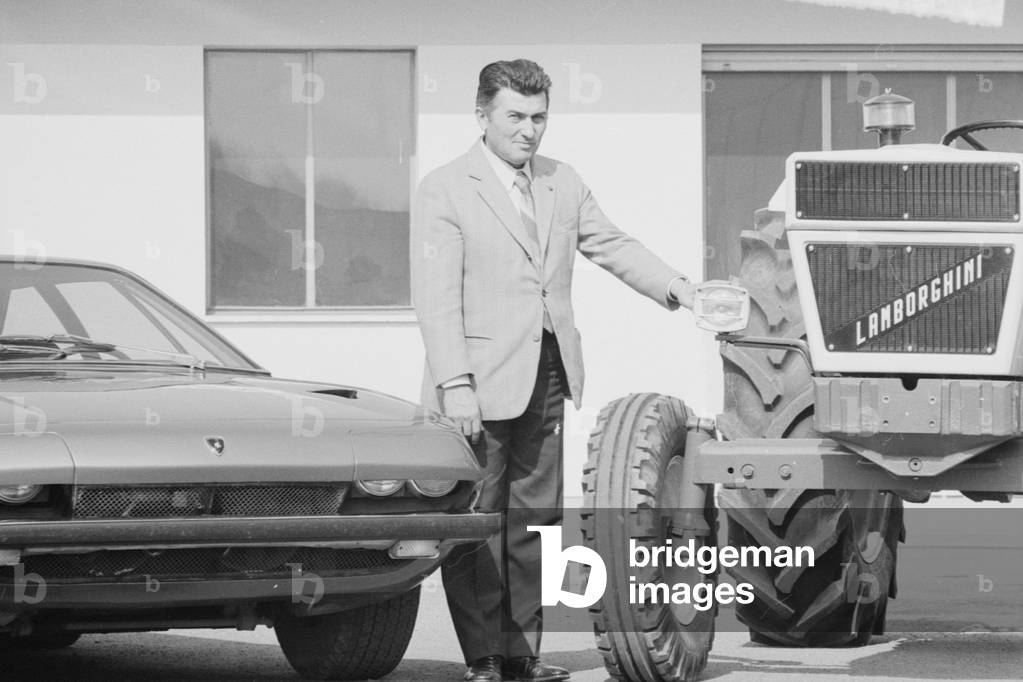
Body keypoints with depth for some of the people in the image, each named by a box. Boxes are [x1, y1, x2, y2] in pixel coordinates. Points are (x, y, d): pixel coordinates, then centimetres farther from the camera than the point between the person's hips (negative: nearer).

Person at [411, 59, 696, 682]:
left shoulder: (562, 183, 13)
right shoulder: (446, 190, -6)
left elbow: (613, 246, 14)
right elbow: (437, 297, -12)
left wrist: (674, 287, -3)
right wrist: (456, 385, -19)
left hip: (547, 379, 6)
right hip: (481, 383, -6)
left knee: (536, 518, 10)